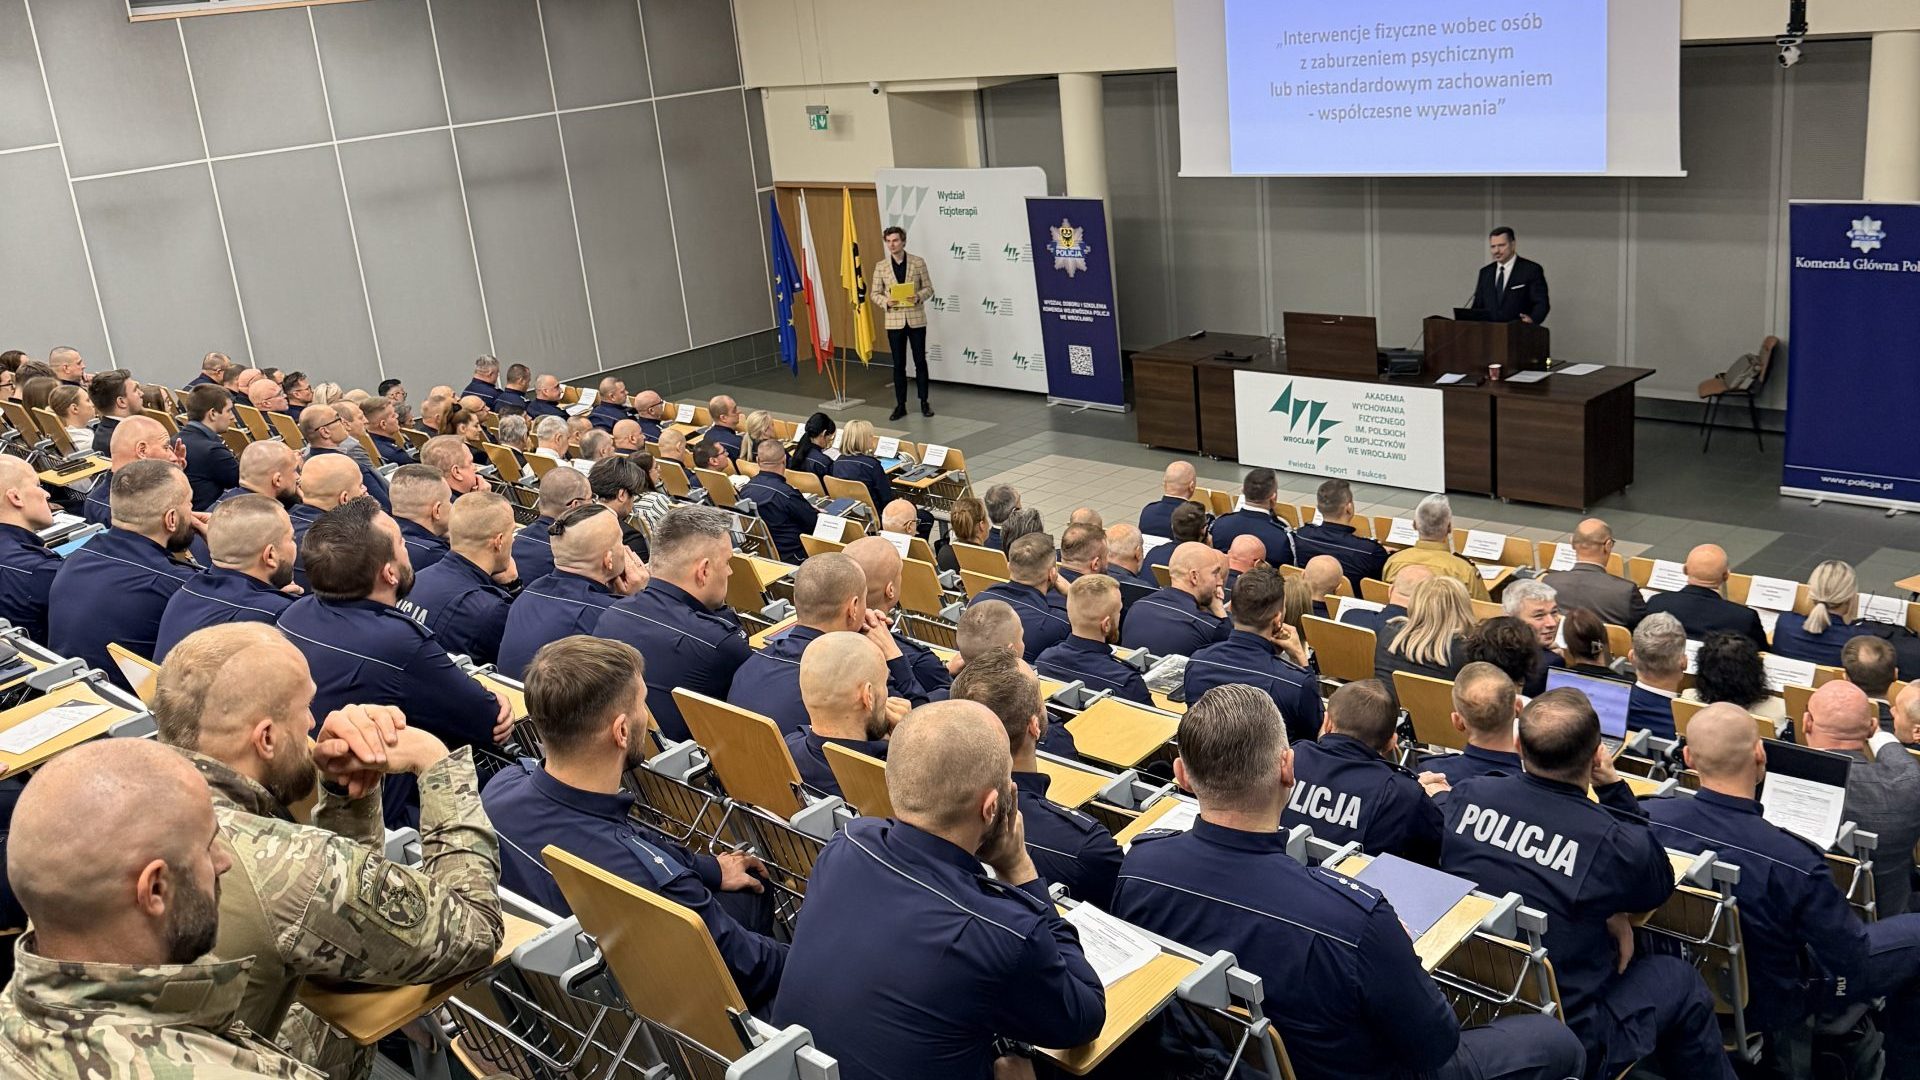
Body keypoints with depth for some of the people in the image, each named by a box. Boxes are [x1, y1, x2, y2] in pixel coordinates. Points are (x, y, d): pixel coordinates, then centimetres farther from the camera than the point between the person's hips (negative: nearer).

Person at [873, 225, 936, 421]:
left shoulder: (918, 262, -1)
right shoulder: (881, 266, 2)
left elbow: (928, 288, 2)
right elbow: (875, 293, 5)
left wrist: (918, 297, -18)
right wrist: (885, 301, -15)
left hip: (916, 319, -1)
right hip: (894, 321, 1)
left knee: (920, 362, 5)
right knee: (898, 365, 6)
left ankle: (924, 402, 16)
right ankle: (900, 405, 13)